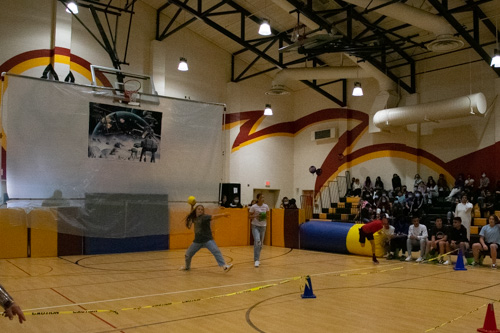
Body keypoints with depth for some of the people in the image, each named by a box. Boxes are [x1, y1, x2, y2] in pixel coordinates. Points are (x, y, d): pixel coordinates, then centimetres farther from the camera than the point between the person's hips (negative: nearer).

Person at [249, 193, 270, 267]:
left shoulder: (266, 206, 1)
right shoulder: (253, 207, -9)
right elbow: (249, 216, -1)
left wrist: (265, 217, -9)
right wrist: (255, 216, -19)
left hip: (263, 226, 4)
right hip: (255, 226, -4)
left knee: (261, 243, 10)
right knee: (257, 241, -22)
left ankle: (257, 258, 29)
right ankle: (256, 260, -18)